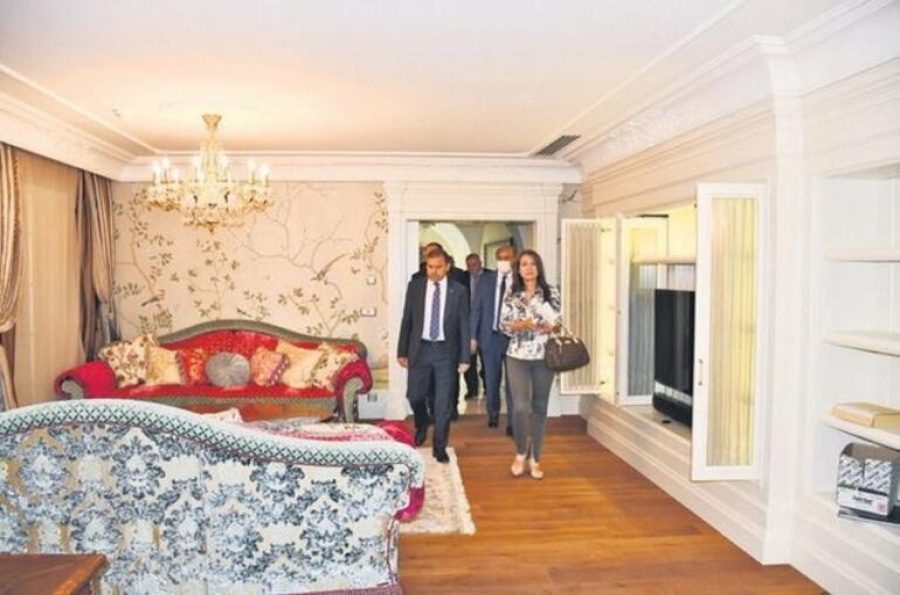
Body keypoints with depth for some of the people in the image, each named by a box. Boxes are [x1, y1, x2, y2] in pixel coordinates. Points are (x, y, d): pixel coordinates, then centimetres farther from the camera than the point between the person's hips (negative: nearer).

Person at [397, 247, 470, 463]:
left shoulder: (458, 291, -3)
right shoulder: (414, 286, 1)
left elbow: (464, 325, -1)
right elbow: (406, 320, 4)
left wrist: (464, 358, -4)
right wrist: (402, 351, 3)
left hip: (445, 351, -1)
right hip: (420, 349, 1)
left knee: (443, 402, 4)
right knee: (415, 395, 7)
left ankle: (439, 447, 19)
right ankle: (421, 427, 39)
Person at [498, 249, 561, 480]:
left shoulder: (551, 293, 3)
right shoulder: (511, 297, 3)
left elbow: (558, 321, 7)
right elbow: (503, 325, 0)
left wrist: (552, 326, -14)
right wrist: (523, 324, -16)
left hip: (543, 357, 1)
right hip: (518, 357, -1)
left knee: (539, 408, 7)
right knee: (521, 407, -10)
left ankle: (535, 459, 20)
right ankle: (520, 453, 15)